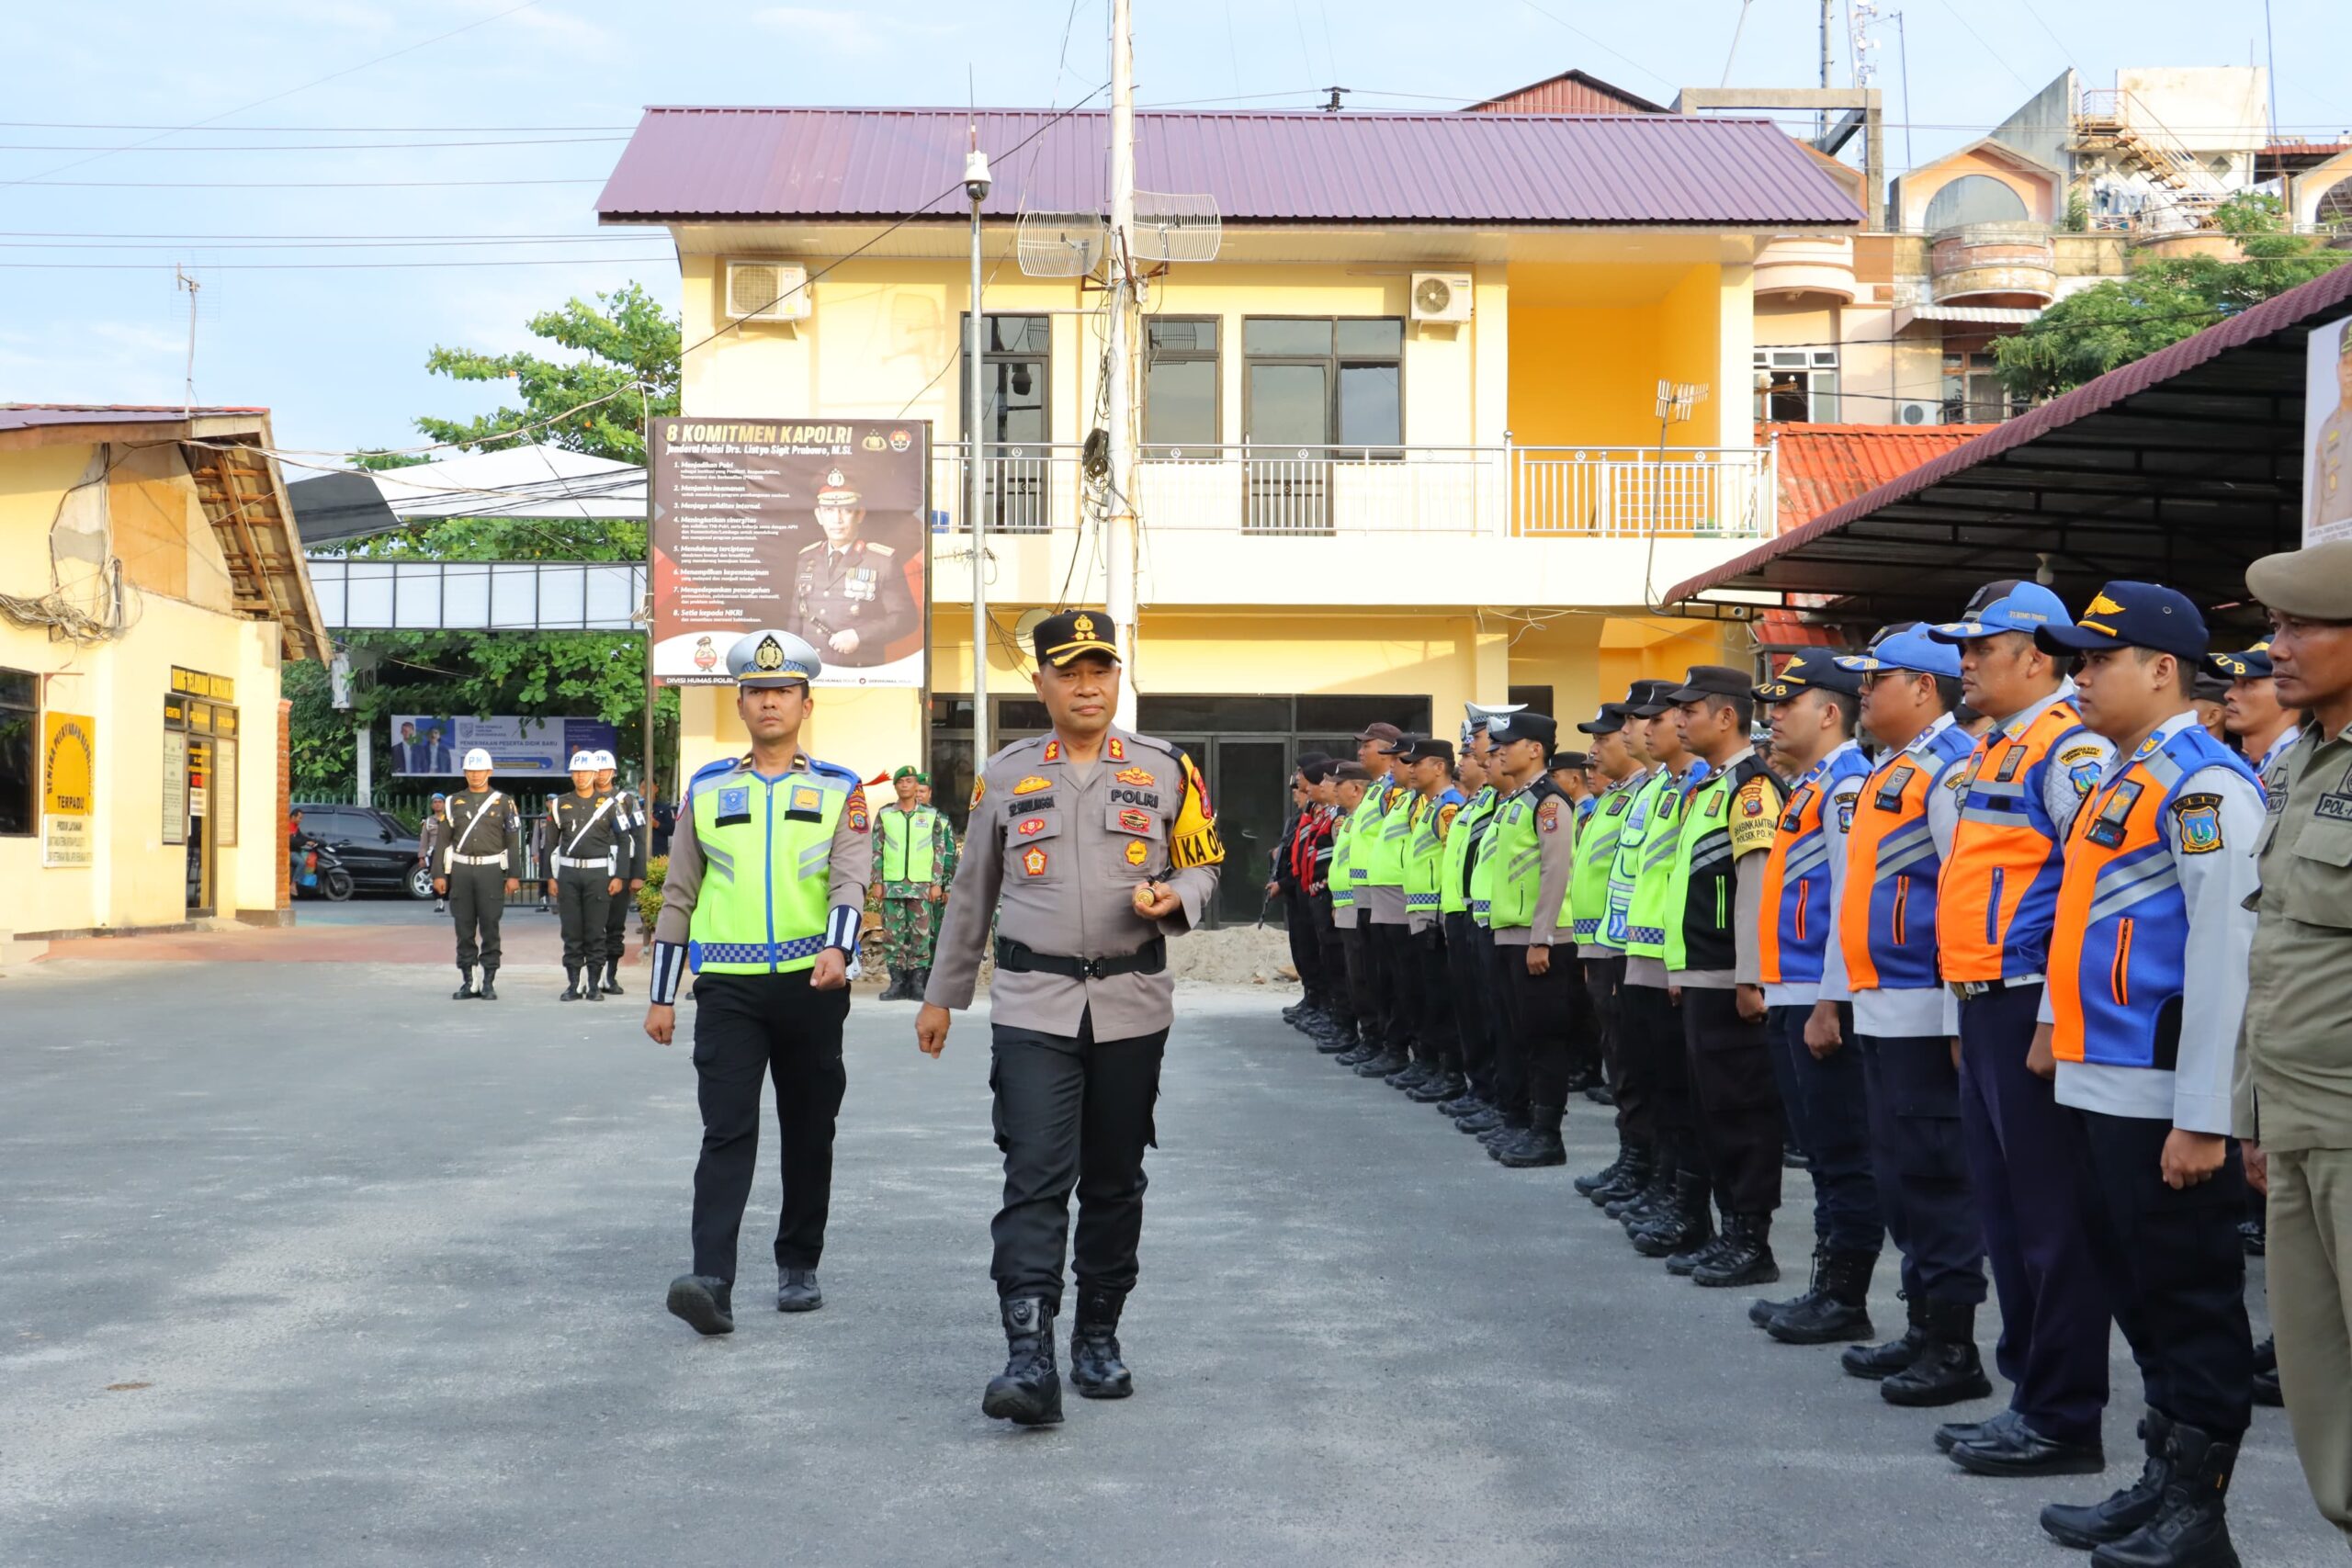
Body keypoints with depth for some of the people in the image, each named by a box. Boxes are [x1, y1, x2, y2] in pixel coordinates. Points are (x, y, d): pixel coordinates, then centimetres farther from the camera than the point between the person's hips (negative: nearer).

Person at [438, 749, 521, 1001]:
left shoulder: (503, 802, 3)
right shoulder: (454, 802, 9)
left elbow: (514, 841, 2)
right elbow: (444, 840, 8)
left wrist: (514, 875, -5)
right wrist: (439, 874, 1)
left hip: (491, 870, -2)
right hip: (461, 870, 2)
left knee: (490, 928, -1)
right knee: (464, 929, 4)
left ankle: (489, 983, 5)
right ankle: (466, 982, 10)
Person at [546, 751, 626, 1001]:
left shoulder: (608, 804, 3)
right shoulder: (560, 804, 8)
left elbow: (620, 843, 2)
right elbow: (551, 843, 10)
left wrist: (618, 877, -5)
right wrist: (550, 877, 4)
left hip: (598, 873, -2)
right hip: (568, 873, 2)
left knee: (595, 932, 0)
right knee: (571, 932, 3)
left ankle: (594, 986, 6)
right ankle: (573, 985, 9)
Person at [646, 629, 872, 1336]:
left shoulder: (839, 790, 5)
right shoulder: (706, 789, 8)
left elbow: (849, 879, -8)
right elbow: (678, 896, 11)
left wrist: (838, 948, -28)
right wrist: (660, 996, 9)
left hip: (812, 985, 0)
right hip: (728, 987, 0)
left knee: (808, 1133, 10)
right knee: (728, 1132, -10)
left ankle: (799, 1267, 24)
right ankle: (713, 1282, -17)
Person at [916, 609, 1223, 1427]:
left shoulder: (1166, 770, 5)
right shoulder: (1004, 776, 6)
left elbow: (1204, 864, 12)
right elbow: (971, 893, 14)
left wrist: (1172, 899, -12)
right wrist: (941, 995, 17)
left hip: (1133, 1007, 1)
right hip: (1033, 1006, -1)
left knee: (1116, 1181, 10)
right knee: (1035, 1177, -12)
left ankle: (1099, 1338, 25)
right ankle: (1029, 1360, -16)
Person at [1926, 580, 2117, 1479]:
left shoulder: (2069, 748, -12)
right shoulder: (1992, 751, 18)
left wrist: (2055, 1017, -20)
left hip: (2030, 1006, -10)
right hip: (1985, 1004, 10)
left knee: (2051, 1218, -3)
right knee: (2003, 1210, 14)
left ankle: (2065, 1422, 5)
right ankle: (2031, 1394, 24)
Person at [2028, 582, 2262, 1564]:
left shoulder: (2204, 784, -13)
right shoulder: (2117, 781, 16)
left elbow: (2227, 953, -19)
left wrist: (2203, 1118, -21)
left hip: (2162, 1096, -9)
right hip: (2099, 1083, 9)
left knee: (2188, 1300, 1)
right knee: (2135, 1291, 15)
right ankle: (2161, 1483, 26)